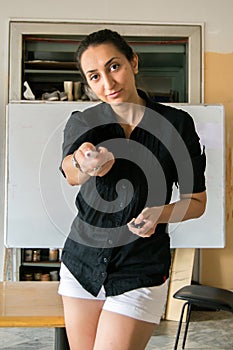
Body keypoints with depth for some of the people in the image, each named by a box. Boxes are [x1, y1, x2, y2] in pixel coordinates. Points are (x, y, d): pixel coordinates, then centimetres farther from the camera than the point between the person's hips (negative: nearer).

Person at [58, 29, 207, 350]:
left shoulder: (176, 124, -6)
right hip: (82, 261, 3)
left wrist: (159, 213, -21)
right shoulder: (82, 122, -1)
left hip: (141, 272, -3)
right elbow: (70, 173, -24)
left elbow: (197, 200, 0)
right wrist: (87, 165, -48)